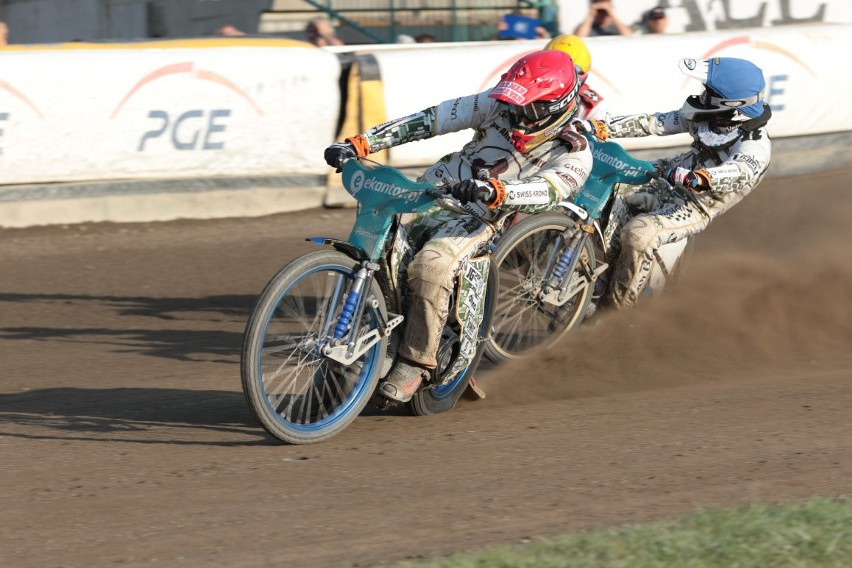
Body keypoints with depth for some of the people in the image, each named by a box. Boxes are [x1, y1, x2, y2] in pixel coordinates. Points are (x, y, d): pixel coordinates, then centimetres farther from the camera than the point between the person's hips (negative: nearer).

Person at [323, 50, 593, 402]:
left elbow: (547, 192, -29)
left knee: (431, 266, -33)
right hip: (429, 195, 5)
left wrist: (491, 191, -49)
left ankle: (415, 363, -24)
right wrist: (359, 145, -6)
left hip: (475, 221, -5)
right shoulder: (499, 107, 2)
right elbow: (430, 119, 0)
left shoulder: (574, 155, -9)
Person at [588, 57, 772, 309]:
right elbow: (653, 122, -1)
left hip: (695, 206, -8)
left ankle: (617, 310, -15)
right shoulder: (703, 117, -3)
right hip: (667, 178, 8)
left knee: (638, 234, -32)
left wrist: (702, 178, -65)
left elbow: (741, 172, -45)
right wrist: (603, 128, -11)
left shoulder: (755, 145, -24)